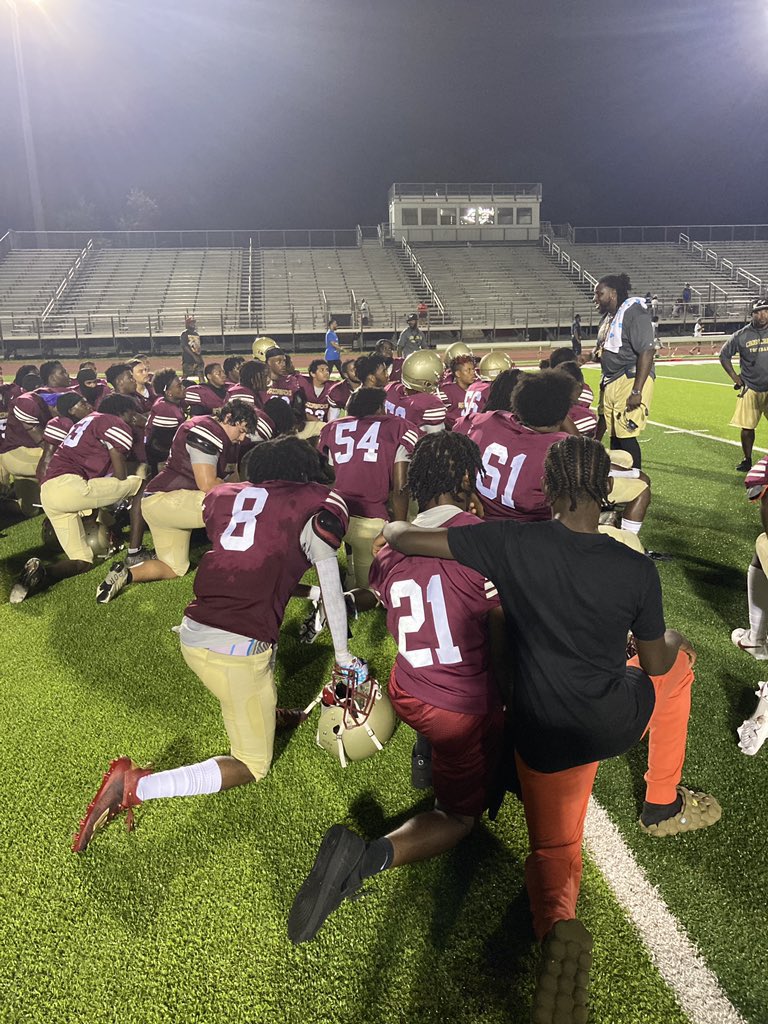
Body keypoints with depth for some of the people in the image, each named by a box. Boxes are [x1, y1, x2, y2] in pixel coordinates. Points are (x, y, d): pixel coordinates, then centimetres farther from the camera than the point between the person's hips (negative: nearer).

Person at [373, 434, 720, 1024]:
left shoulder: (513, 543, -17)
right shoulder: (637, 570, -15)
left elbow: (401, 539, -16)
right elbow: (655, 662, 0)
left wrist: (396, 528, 9)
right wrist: (674, 639, 24)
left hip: (544, 740, 0)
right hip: (619, 722, 0)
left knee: (553, 849, 21)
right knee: (680, 663, 31)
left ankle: (556, 919, -17)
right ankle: (664, 806, 40)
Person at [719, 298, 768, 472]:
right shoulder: (742, 335, -1)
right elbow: (724, 355, 10)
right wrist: (734, 377, 4)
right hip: (750, 389, 0)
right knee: (746, 427, 3)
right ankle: (747, 459, 18)